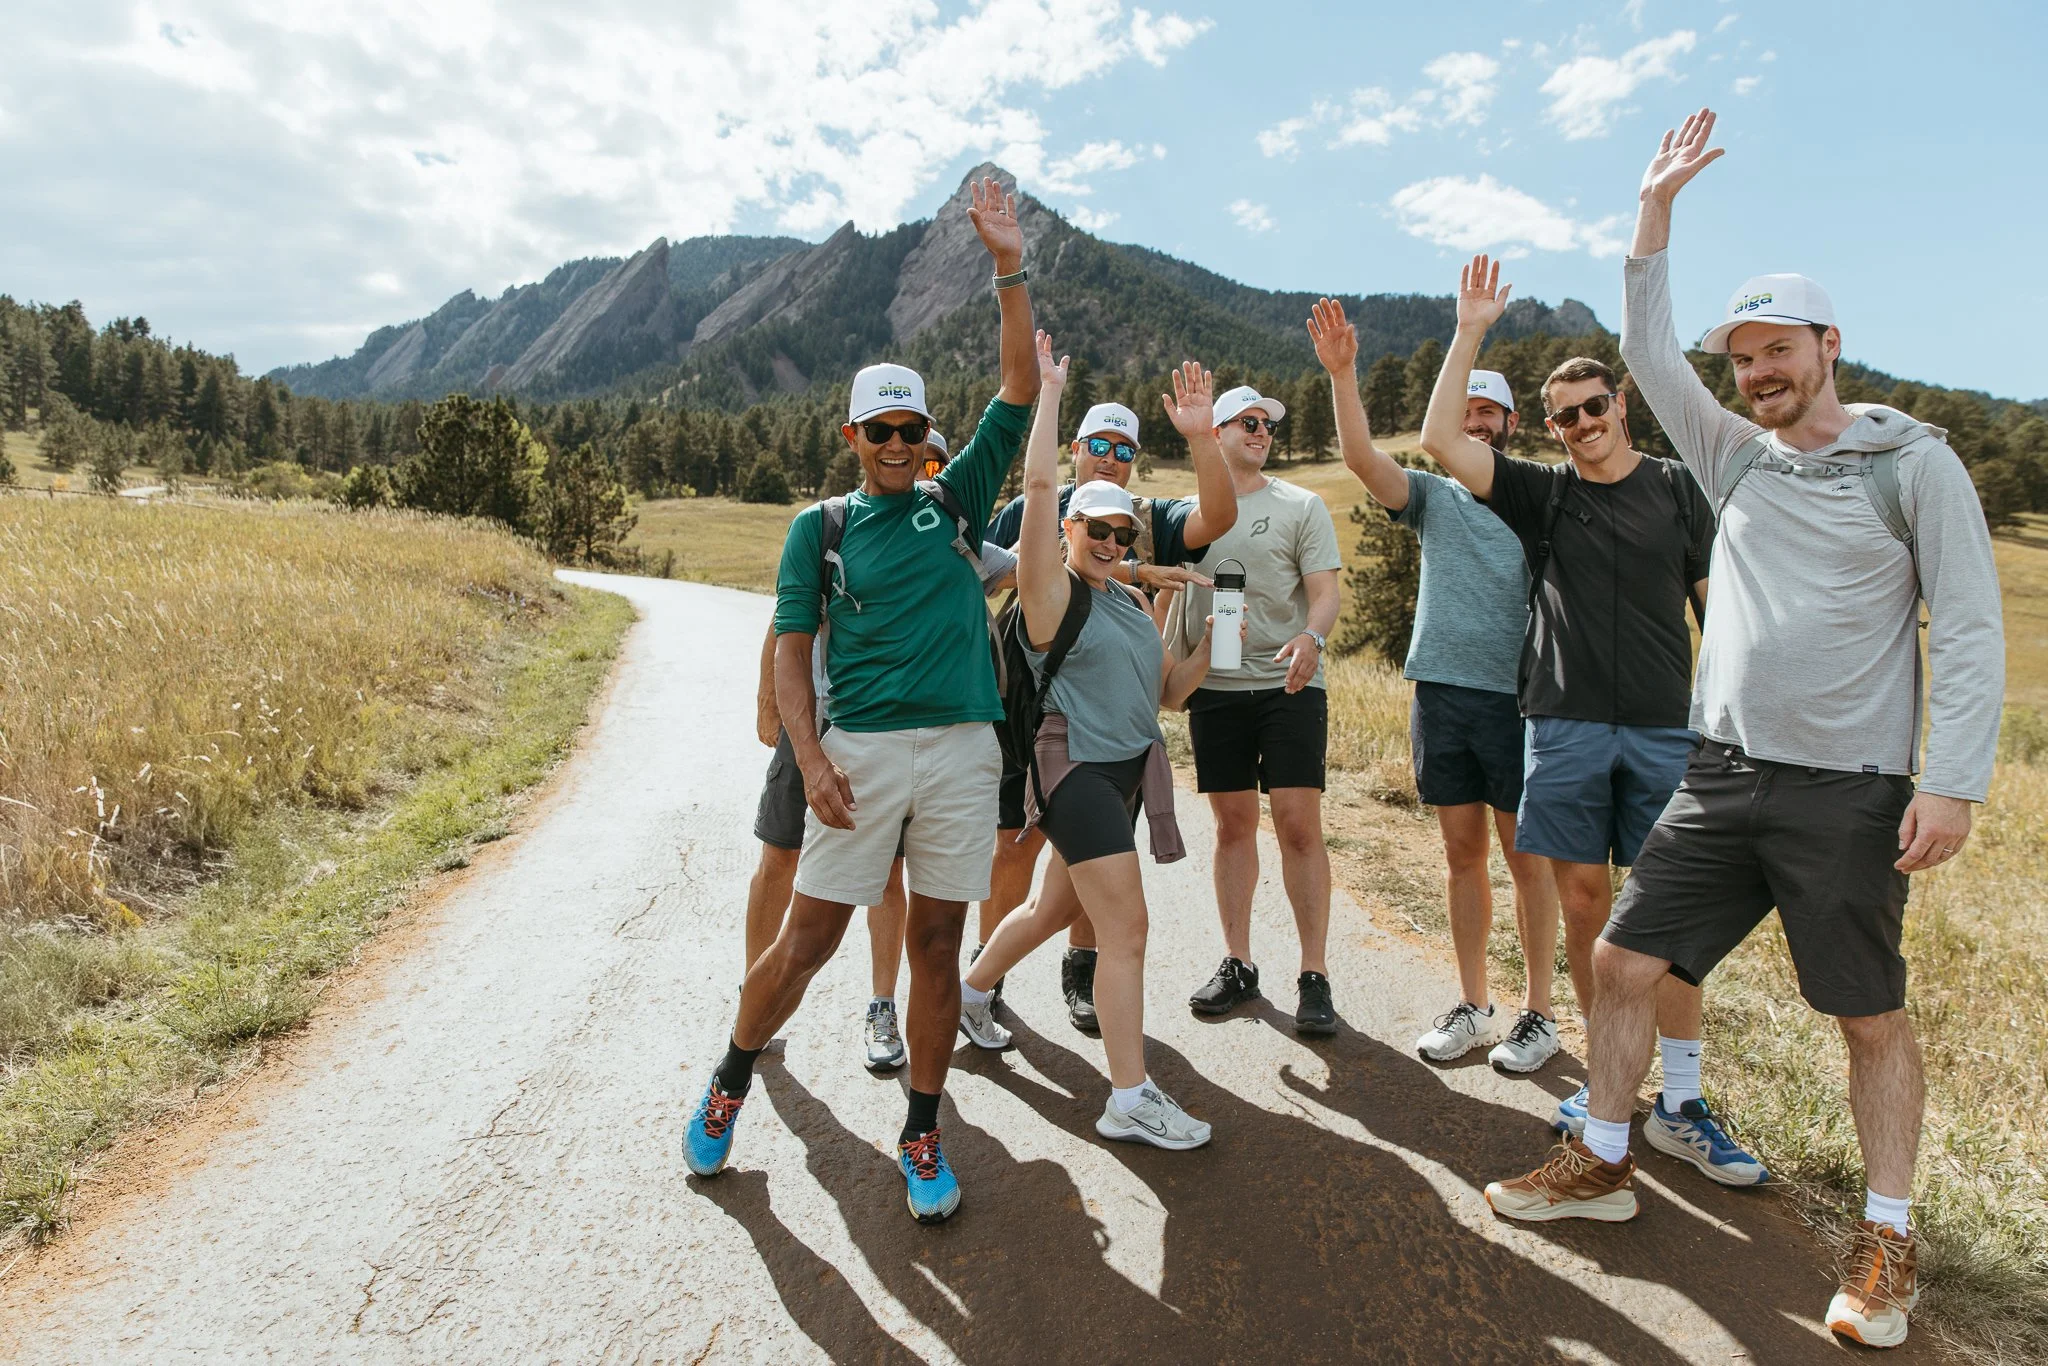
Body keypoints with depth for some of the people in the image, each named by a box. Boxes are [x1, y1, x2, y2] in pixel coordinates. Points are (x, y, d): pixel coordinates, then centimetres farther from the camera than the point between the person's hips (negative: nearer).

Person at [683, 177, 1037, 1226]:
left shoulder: (957, 501, 12)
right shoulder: (819, 529, 7)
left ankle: (921, 1137, 22)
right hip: (861, 751, -1)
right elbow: (790, 656, 3)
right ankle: (730, 1084, 30)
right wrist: (812, 763, -10)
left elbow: (1020, 393, 5)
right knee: (807, 939, 3)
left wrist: (1010, 271, -4)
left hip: (963, 748, 2)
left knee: (936, 942, 7)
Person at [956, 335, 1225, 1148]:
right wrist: (1047, 392, -12)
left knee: (1058, 909, 21)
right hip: (1074, 766, -8)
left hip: (1129, 768, 8)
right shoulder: (1050, 589, -8)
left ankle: (969, 994, 45)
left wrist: (1210, 647, -2)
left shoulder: (1134, 602, 14)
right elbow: (1040, 486, -19)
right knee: (1126, 928, -11)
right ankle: (1130, 1102, -3)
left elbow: (1168, 691, 14)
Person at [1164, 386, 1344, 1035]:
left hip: (1288, 687, -2)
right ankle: (1237, 965, 19)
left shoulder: (1300, 506, 5)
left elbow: (1324, 592, -3)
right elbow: (1168, 596, 18)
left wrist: (1311, 636, -24)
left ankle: (1314, 976, 2)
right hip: (1214, 688, 3)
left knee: (1299, 823, -8)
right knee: (1233, 824, 8)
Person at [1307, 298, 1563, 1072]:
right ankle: (1472, 1006, 22)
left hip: (1518, 697, -3)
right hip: (1440, 690, 3)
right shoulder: (1433, 496, 9)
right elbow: (1361, 458, -7)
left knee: (1526, 857, 5)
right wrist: (1342, 373, -18)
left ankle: (1538, 1012, 18)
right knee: (1461, 852, 11)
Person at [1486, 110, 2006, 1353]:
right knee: (1626, 961, 5)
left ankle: (1890, 1241, 24)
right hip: (1725, 775, 5)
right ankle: (1605, 1165, 22)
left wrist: (1953, 780, -15)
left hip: (1849, 791, -5)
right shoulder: (1738, 458, 12)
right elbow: (1650, 356, 13)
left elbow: (1969, 631, -6)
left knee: (1872, 1016, 6)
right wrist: (1658, 212, 10)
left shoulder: (1914, 462, -2)